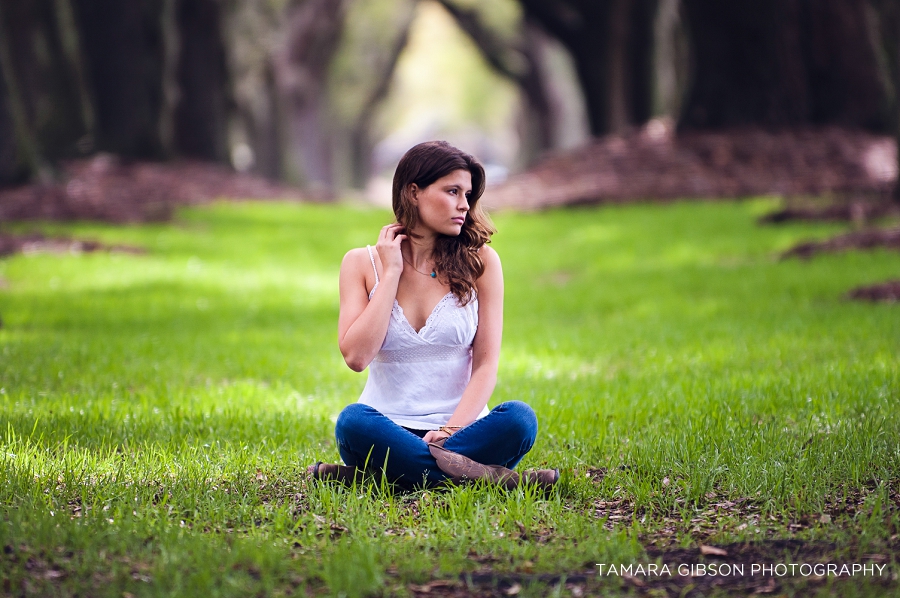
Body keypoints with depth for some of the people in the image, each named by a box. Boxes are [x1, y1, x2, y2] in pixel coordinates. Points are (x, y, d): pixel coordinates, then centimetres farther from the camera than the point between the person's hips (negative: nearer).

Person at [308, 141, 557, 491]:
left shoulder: (480, 261, 4)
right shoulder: (362, 263, 5)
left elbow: (486, 365, -2)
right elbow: (356, 356, -9)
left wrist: (450, 431, -17)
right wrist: (391, 273, -6)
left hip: (461, 428, 1)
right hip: (388, 430, -1)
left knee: (519, 419, -31)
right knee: (353, 421, -34)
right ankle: (490, 478, -31)